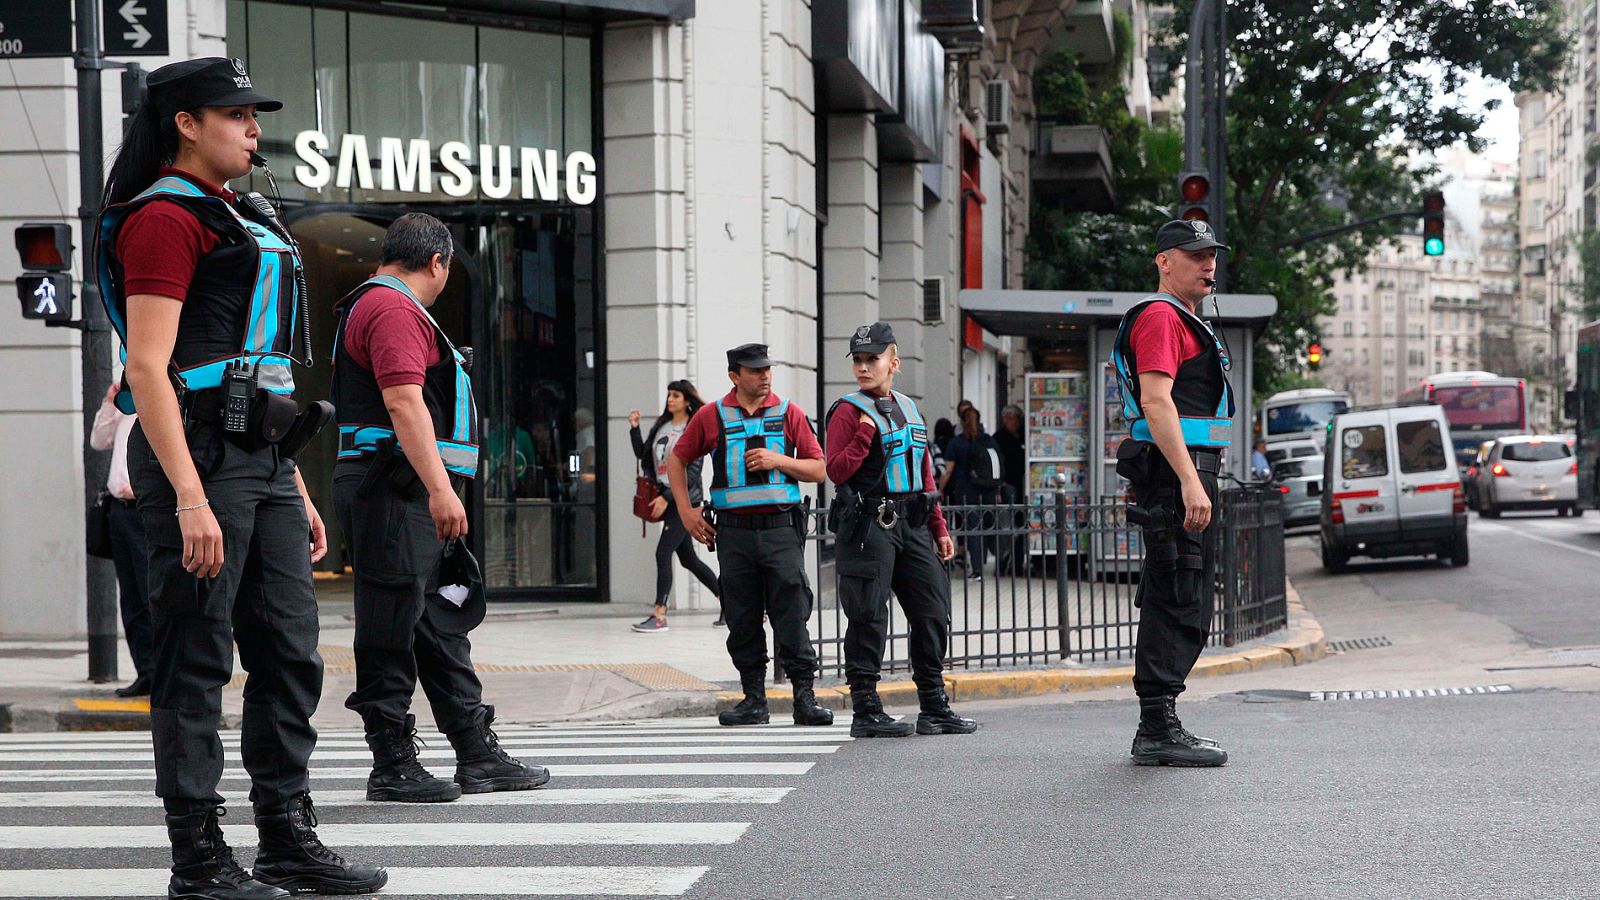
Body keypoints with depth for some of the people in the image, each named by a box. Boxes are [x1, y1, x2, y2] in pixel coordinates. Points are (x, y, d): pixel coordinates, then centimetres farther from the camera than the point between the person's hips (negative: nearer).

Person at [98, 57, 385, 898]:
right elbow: (148, 369, -17)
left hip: (263, 461, 9)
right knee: (195, 662, -3)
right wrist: (190, 498, -23)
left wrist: (297, 489, 20)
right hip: (199, 455, -9)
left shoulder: (244, 222, 21)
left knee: (291, 653, 9)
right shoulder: (164, 217, -8)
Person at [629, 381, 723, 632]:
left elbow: (692, 471, -14)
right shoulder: (661, 425, 12)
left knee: (663, 553, -13)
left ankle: (659, 615, -10)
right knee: (688, 559, 12)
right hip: (667, 499, 8)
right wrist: (634, 428, 3)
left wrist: (667, 497, -17)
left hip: (685, 500, -8)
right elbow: (643, 454, 17)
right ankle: (727, 600, 24)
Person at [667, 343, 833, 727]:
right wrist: (686, 511, 7)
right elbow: (677, 461, 16)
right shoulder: (711, 417, 7)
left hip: (781, 527, -1)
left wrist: (779, 460, -9)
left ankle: (805, 698, -2)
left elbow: (818, 470, 7)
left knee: (792, 616, -6)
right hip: (734, 533, 1)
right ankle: (754, 699, 12)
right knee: (742, 620, 4)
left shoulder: (789, 413, 6)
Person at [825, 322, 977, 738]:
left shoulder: (910, 410, 16)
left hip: (912, 525, 7)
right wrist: (865, 432, -21)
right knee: (869, 618, -5)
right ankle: (865, 711, 1)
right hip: (868, 527, -7)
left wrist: (939, 528, 16)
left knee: (932, 613, 7)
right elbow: (836, 470, -12)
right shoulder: (849, 411, -4)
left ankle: (934, 708, 15)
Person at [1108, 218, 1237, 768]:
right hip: (1175, 473, -11)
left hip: (1185, 474, 11)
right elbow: (1156, 401, -21)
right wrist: (1189, 481, -26)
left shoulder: (1186, 322, 24)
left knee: (1173, 607, 12)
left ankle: (1157, 730, 17)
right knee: (1179, 606, -11)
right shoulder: (1160, 316, -10)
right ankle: (1158, 732, -10)